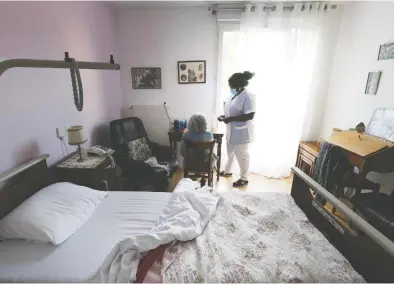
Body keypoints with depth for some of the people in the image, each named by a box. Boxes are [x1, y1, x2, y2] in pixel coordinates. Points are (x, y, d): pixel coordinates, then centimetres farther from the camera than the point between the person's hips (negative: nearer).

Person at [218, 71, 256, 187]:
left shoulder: (248, 96, -20)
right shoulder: (233, 95, 7)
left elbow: (250, 115, -26)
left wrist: (230, 119, -27)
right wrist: (224, 116, -1)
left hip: (241, 132, -9)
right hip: (231, 131, 9)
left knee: (241, 155, 5)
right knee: (230, 152, 22)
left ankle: (244, 178, 22)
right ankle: (227, 171, 42)